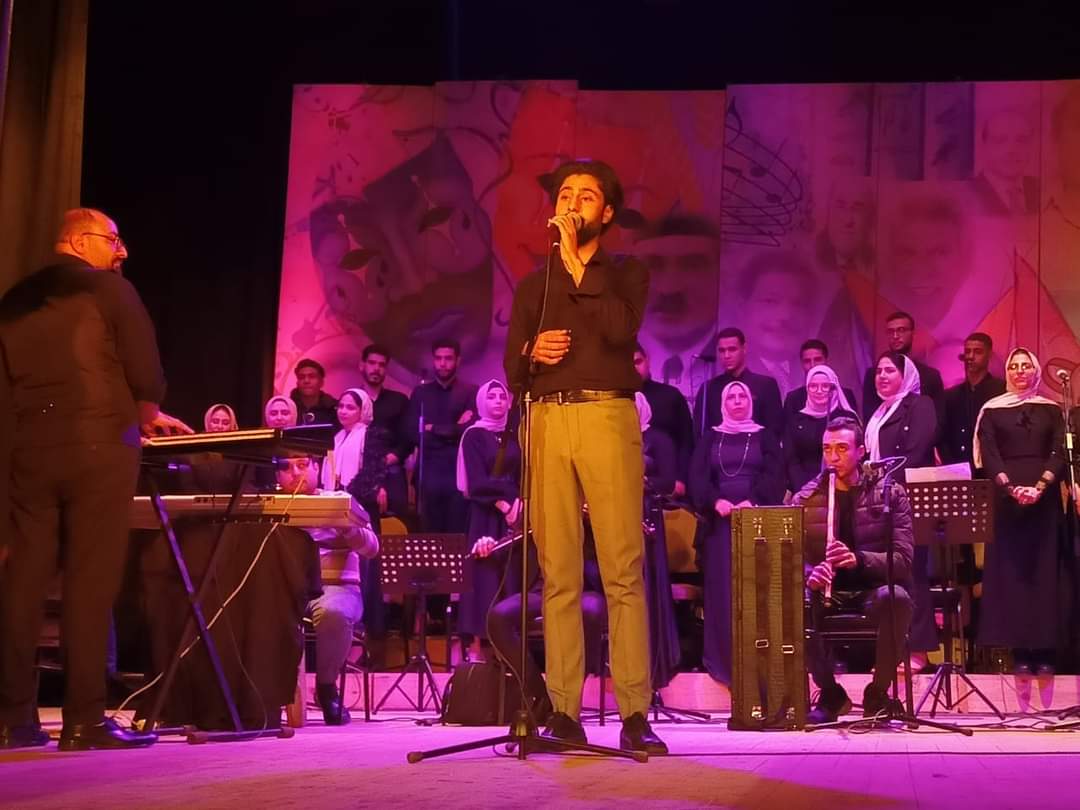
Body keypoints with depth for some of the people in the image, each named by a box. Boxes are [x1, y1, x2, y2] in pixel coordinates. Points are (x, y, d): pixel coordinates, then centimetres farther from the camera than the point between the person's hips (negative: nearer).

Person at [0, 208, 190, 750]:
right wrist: (148, 418, 14)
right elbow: (145, 371, -4)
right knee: (90, 582, -4)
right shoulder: (108, 289, 0)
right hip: (98, 446, -5)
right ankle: (84, 721, -4)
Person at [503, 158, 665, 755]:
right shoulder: (533, 286, 23)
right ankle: (564, 711, 1)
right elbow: (511, 368, 16)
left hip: (607, 418, -3)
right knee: (558, 574, -1)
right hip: (546, 421, 3)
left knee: (623, 569, -9)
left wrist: (576, 264, -5)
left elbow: (621, 329, -7)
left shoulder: (626, 274, 15)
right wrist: (532, 352, -6)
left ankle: (634, 713, -10)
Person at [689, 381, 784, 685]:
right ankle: (722, 658, -1)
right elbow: (697, 476, 4)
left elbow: (774, 476, 0)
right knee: (721, 589, -4)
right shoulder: (710, 439, 15)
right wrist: (715, 501, -14)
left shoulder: (764, 437, 11)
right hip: (720, 520, 1)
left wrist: (752, 502, -16)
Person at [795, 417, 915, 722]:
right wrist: (809, 575, -28)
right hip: (827, 592, 2)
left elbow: (903, 559, -11)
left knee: (896, 597, -38)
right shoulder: (805, 499, 5)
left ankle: (878, 694, -14)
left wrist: (858, 559, -31)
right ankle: (830, 693, -8)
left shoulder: (889, 493, -1)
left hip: (875, 589, -2)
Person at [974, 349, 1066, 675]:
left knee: (1044, 569, -2)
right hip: (1006, 497, -1)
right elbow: (988, 456, -1)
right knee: (1010, 569, -5)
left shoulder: (1051, 410, 11)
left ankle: (1045, 650, -1)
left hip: (1045, 498, 1)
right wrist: (1012, 488, -16)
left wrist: (1039, 487, -16)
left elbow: (1059, 454, 1)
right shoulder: (992, 410, 8)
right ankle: (1020, 651, -4)